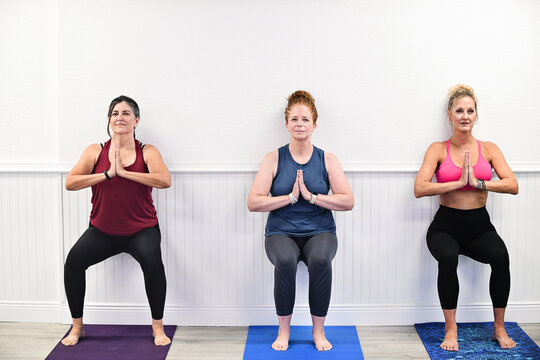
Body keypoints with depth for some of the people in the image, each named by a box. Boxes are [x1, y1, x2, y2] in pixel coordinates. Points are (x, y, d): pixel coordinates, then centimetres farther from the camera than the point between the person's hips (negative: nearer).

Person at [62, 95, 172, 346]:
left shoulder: (147, 152, -1)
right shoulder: (96, 151, 3)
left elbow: (165, 180, -19)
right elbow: (70, 183, -8)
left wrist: (124, 172, -20)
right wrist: (107, 174, -17)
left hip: (141, 230, -2)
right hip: (102, 231, 2)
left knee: (152, 260, -30)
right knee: (73, 261, -21)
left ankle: (158, 327, -11)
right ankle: (77, 327, 1)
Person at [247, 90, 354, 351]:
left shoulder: (327, 160, 5)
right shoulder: (274, 159, 3)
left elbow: (348, 202, -3)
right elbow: (253, 202, -4)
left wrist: (312, 196, -14)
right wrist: (290, 197, -14)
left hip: (319, 232, 1)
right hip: (281, 232, 0)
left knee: (320, 259, -33)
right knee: (285, 260, -34)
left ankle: (319, 331, -12)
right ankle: (283, 330, -12)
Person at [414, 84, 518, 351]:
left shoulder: (488, 149, 7)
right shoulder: (438, 149, 2)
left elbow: (513, 185, -5)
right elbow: (419, 189, -12)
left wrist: (478, 182, -17)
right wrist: (459, 182, -17)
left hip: (479, 226, 2)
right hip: (446, 225, -2)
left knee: (500, 255, -29)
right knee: (448, 257, -34)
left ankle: (499, 328, -11)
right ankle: (450, 329, -17)